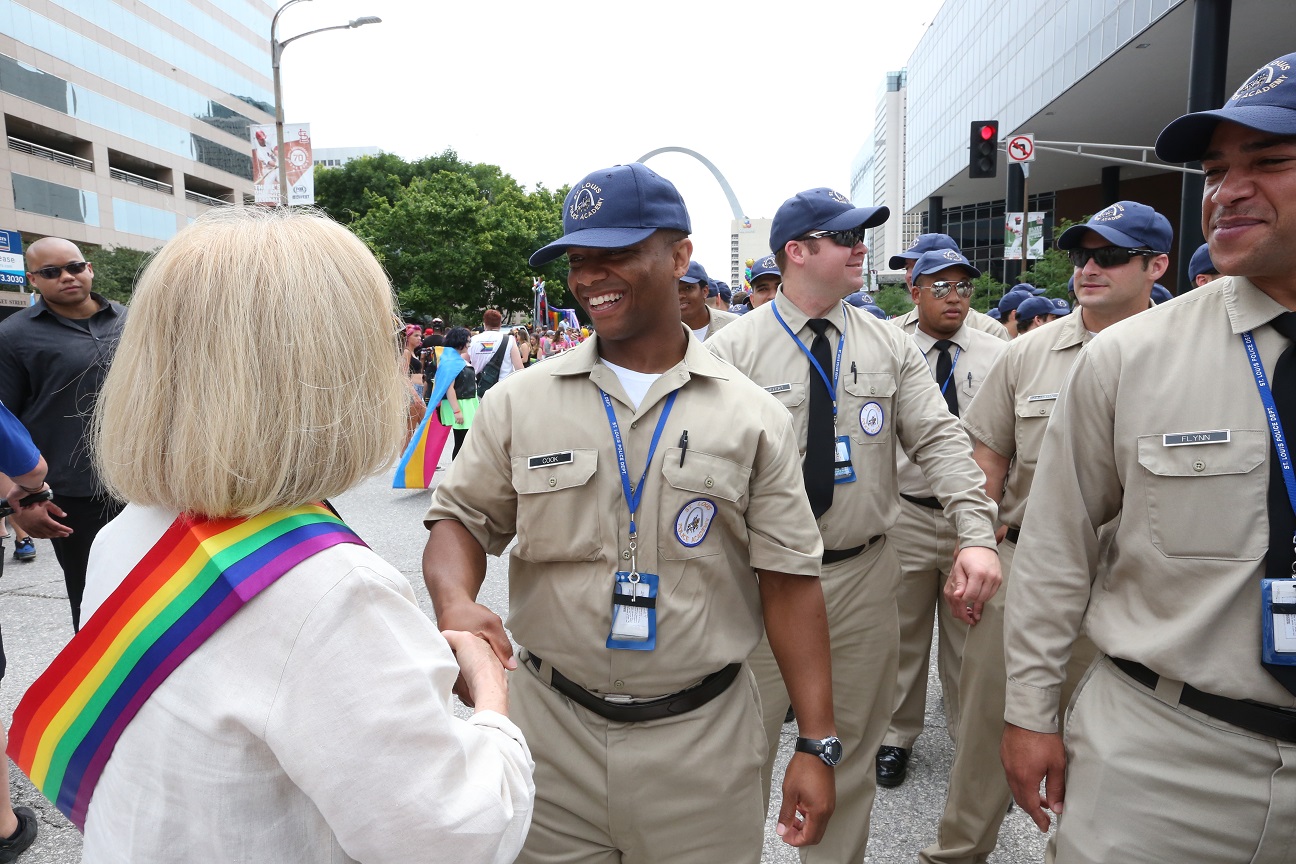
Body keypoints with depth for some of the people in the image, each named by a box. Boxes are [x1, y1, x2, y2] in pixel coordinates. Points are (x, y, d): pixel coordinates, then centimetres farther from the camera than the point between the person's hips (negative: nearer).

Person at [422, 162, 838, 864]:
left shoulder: (752, 416, -3)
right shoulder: (519, 403, -1)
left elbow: (788, 579, -3)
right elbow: (462, 518, 3)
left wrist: (816, 742, -5)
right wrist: (455, 601, -20)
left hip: (705, 744, 0)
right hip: (550, 734, 1)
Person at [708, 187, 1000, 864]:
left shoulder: (889, 345, 4)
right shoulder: (731, 349, -6)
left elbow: (940, 439, -1)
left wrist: (977, 536, -14)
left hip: (864, 573, 3)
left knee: (854, 747, 17)